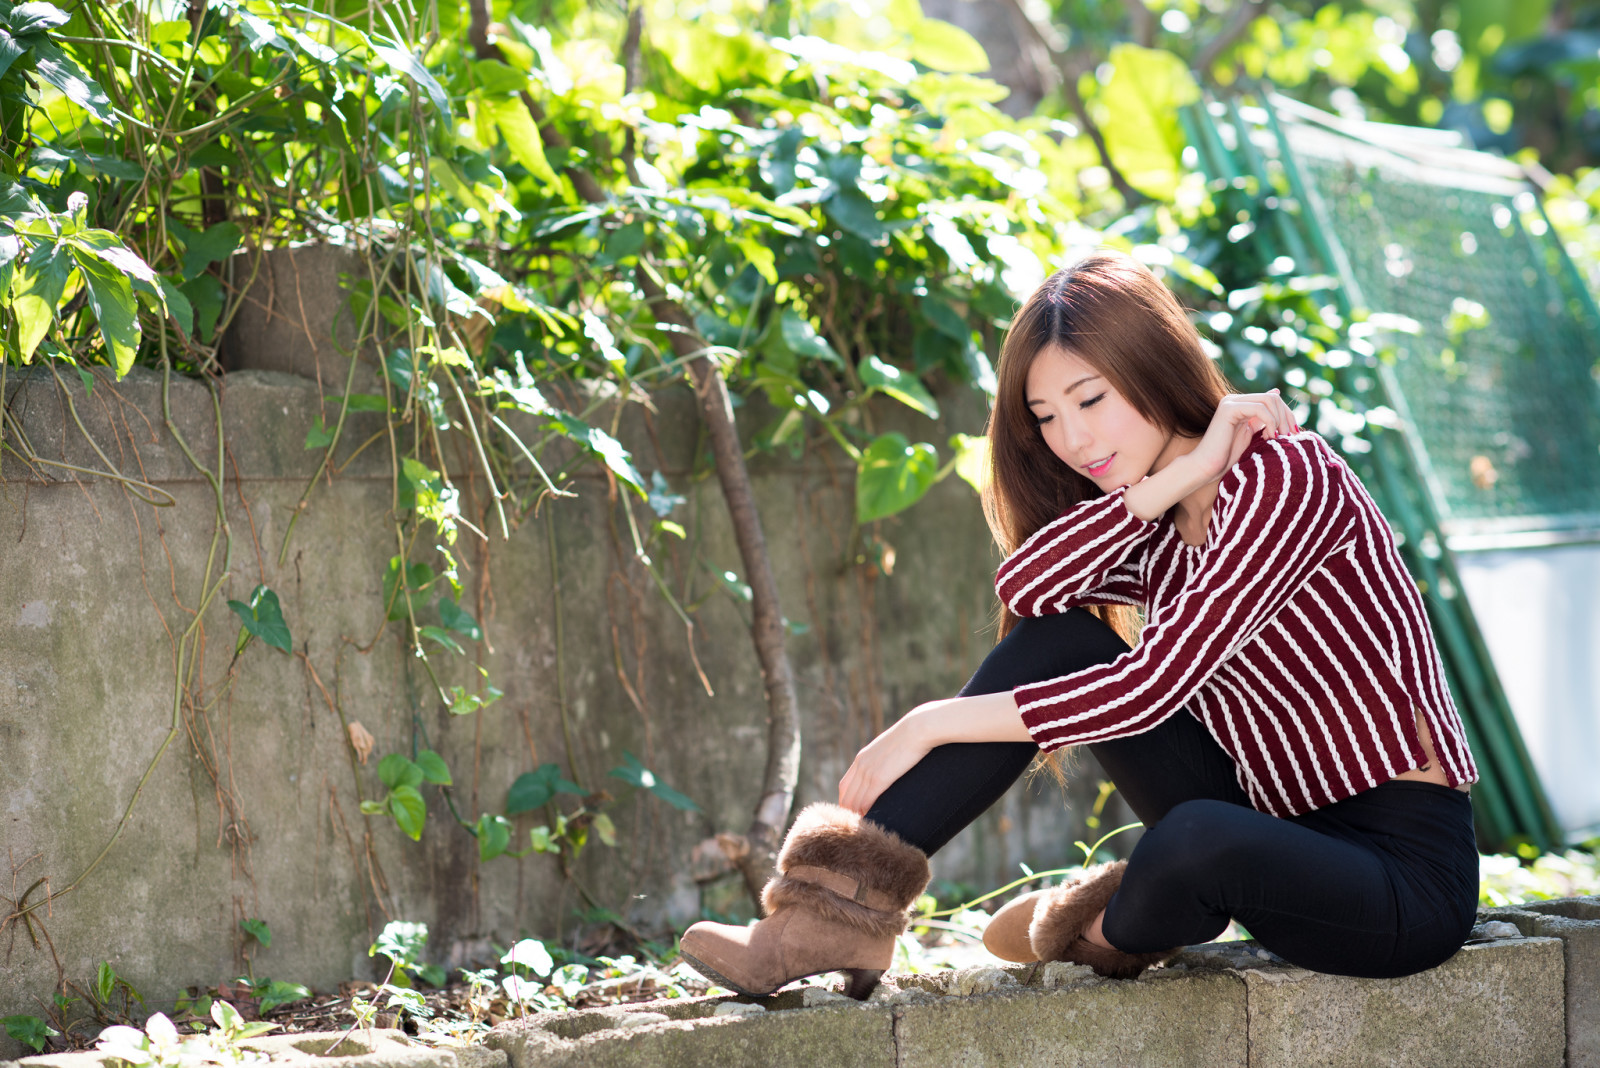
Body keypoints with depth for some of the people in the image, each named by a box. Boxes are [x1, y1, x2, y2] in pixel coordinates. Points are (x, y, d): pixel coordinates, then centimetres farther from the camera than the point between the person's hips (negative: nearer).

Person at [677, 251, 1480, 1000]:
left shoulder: (1281, 473, -15)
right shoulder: (1149, 529, 11)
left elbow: (1151, 685, -22)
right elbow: (1023, 586, -12)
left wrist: (928, 726, -19)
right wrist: (1179, 476, -18)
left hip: (1407, 870, -7)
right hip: (1278, 831, 7)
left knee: (1196, 837, -39)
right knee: (1052, 640, -7)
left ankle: (1112, 934, -2)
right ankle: (844, 908, -13)